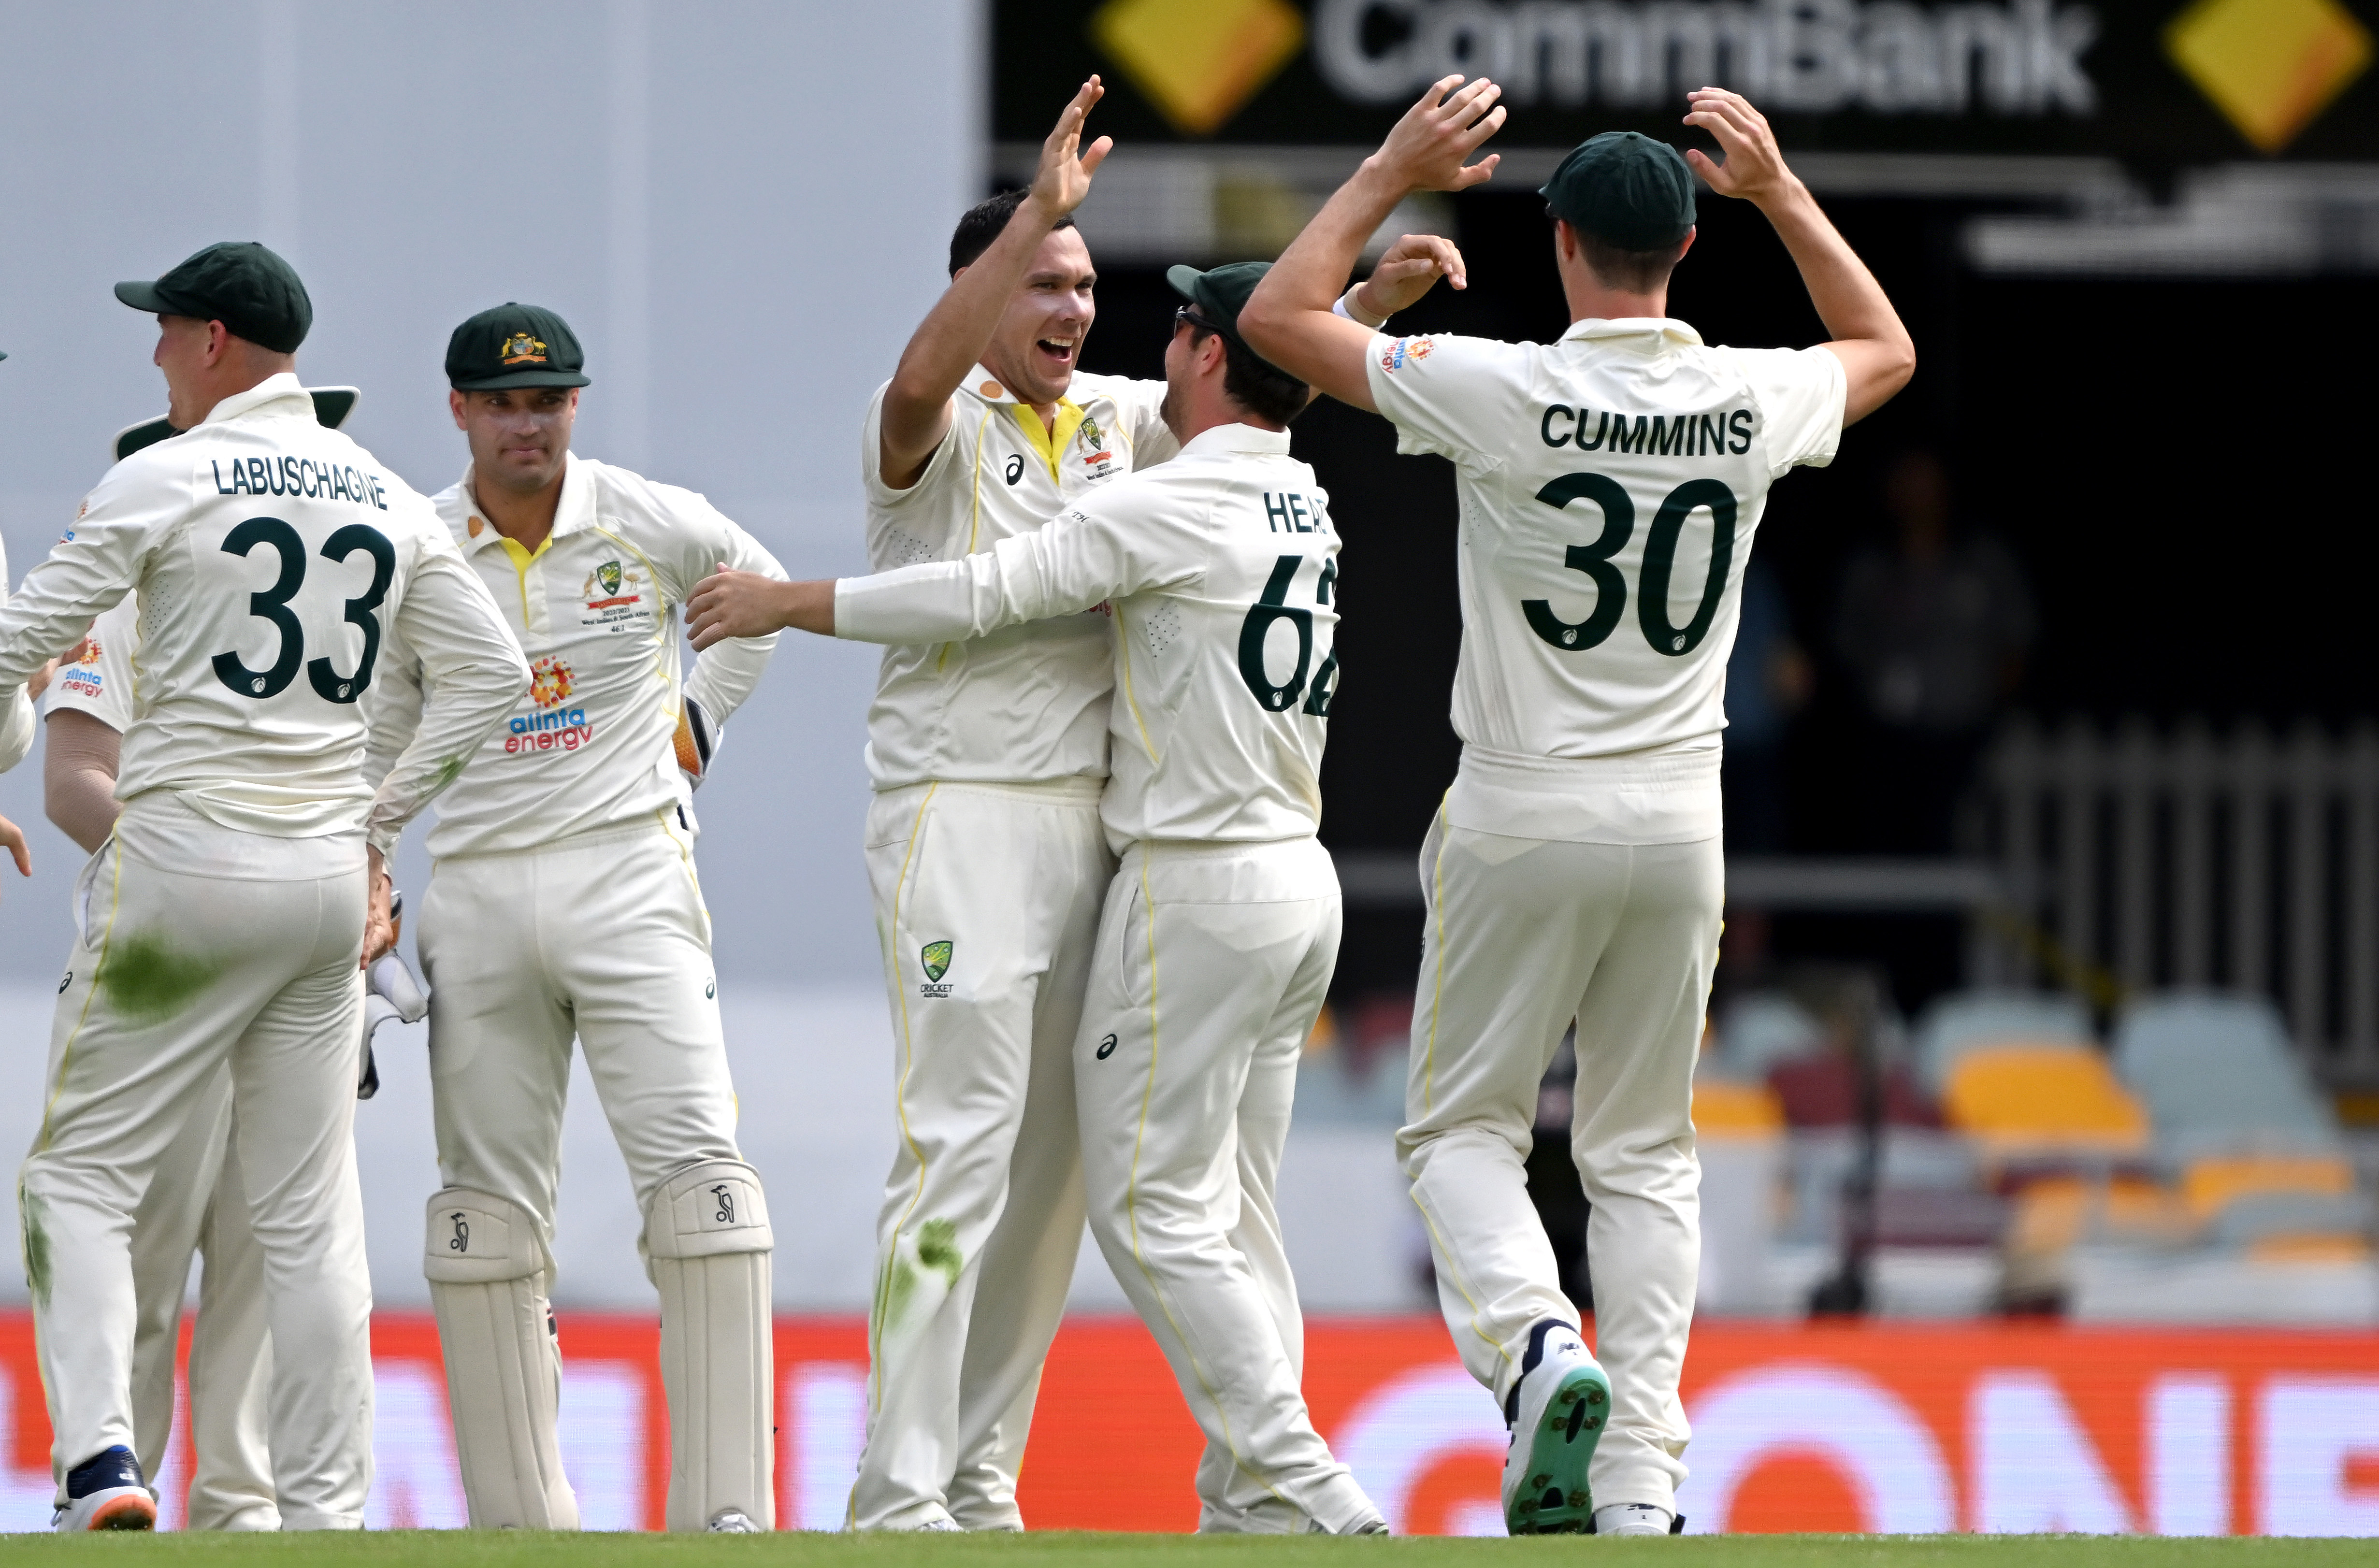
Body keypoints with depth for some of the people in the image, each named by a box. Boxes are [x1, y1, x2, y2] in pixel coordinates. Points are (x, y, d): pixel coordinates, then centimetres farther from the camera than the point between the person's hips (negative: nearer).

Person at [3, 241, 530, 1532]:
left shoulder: (163, 481, -6)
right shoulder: (386, 498, 11)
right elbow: (491, 671, 11)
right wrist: (379, 822, 14)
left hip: (185, 860, -5)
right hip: (329, 873, 5)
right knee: (309, 1213, 9)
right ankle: (328, 1510, 5)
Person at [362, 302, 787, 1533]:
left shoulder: (652, 525, 0)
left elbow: (762, 594, 21)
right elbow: (374, 751, 10)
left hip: (627, 872, -2)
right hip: (476, 893, 2)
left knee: (694, 1169, -14)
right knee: (486, 1203, 4)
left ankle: (727, 1508, -17)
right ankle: (516, 1514, 10)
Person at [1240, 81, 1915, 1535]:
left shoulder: (1509, 394, -15)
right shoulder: (1752, 404, -3)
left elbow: (1279, 318, -6)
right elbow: (1887, 348, 21)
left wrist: (1395, 174, 0)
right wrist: (1781, 191, 19)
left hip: (1525, 819, -3)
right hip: (1678, 822, 3)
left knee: (1463, 1124, 9)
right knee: (1645, 1152, 11)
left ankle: (1540, 1347, -19)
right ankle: (1641, 1478, 3)